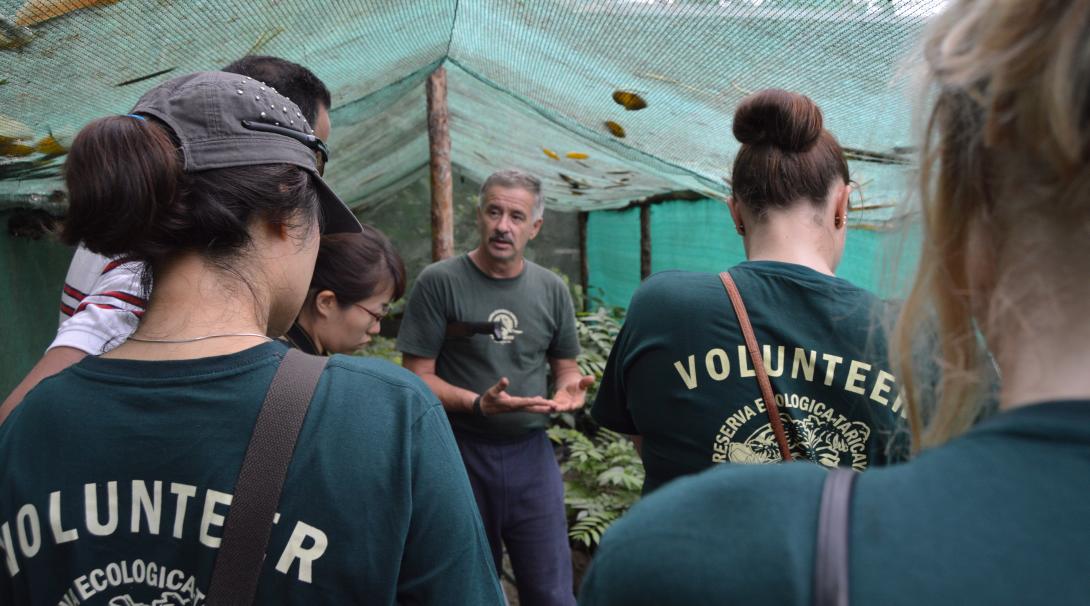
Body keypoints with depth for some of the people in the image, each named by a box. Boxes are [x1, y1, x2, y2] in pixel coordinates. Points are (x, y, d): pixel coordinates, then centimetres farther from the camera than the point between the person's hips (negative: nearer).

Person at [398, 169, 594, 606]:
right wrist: (477, 404, -23)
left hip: (531, 453, 3)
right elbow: (417, 377, -8)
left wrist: (569, 388, -9)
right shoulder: (439, 282, -8)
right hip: (462, 454, -2)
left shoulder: (551, 289, 4)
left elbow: (566, 366, 14)